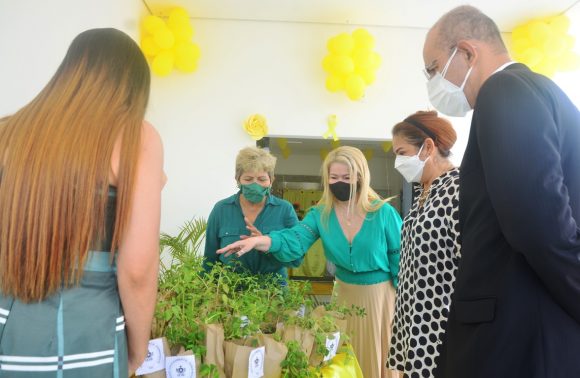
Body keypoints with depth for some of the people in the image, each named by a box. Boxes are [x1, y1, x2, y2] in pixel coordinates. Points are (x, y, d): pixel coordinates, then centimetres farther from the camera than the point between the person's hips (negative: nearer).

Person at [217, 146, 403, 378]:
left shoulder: (383, 212, -13)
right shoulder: (320, 214, -6)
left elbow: (400, 257, -7)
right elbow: (295, 241, -20)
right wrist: (259, 241, -38)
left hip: (380, 294, -3)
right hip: (345, 292, 3)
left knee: (379, 358, 10)